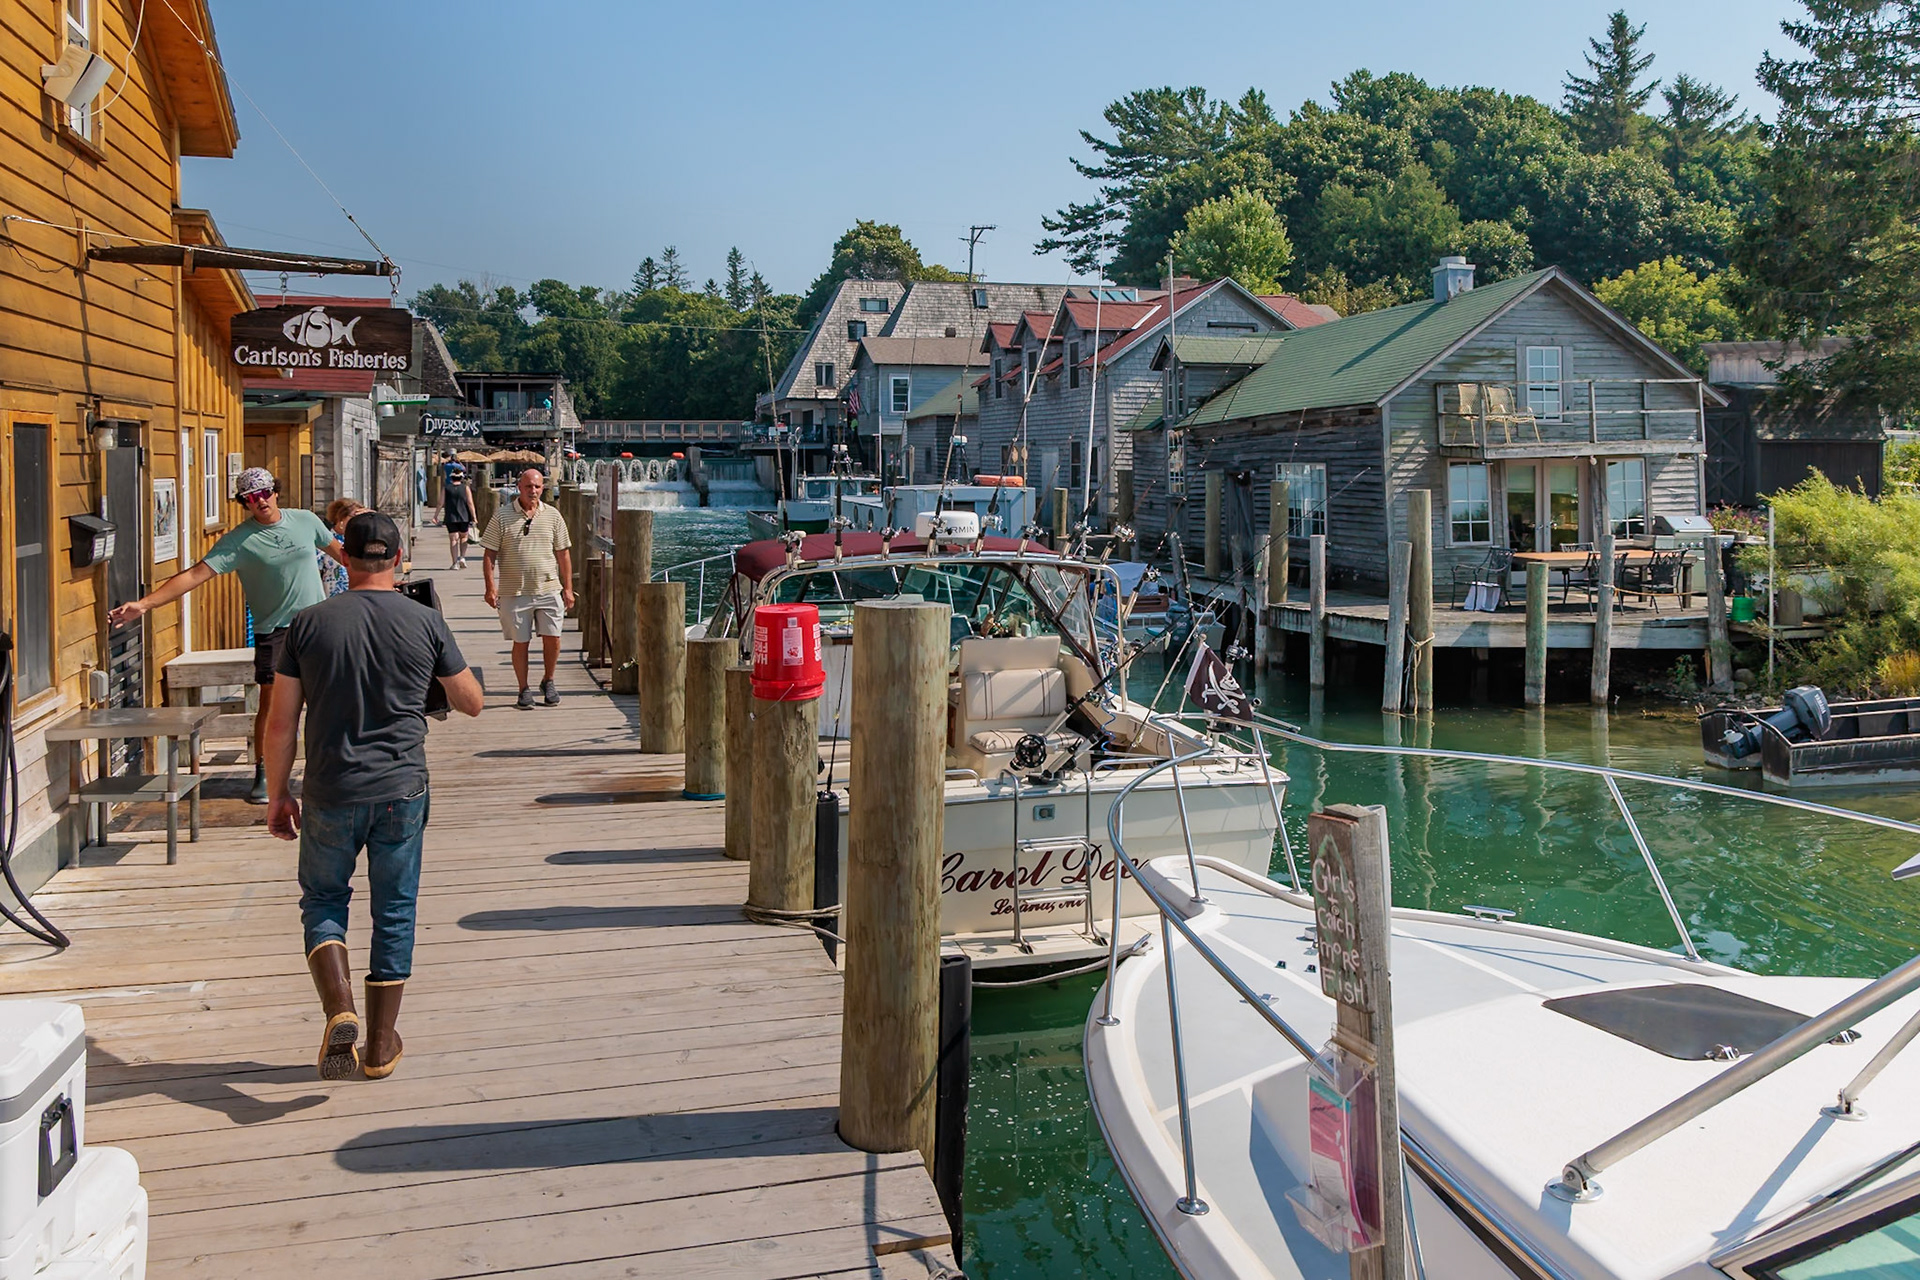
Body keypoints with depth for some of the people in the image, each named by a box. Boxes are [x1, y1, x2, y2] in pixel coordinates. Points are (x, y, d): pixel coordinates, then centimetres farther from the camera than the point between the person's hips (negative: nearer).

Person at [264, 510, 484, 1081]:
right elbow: (472, 702, 6)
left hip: (330, 796, 0)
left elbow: (281, 724, -1)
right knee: (394, 913, 13)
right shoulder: (426, 623, -4)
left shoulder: (309, 624, -3)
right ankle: (381, 1044, 21)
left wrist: (278, 796, 11)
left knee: (323, 901, 19)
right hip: (402, 794, 0)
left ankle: (339, 1009, -4)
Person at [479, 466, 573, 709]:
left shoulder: (552, 516, 7)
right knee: (520, 642, 4)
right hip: (514, 592, -1)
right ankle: (524, 690, 17)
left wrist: (568, 588, 8)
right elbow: (488, 555, 1)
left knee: (552, 638, -2)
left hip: (548, 589, 1)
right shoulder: (502, 516, 1)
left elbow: (563, 554, 11)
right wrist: (490, 587, -7)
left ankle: (548, 681, 22)